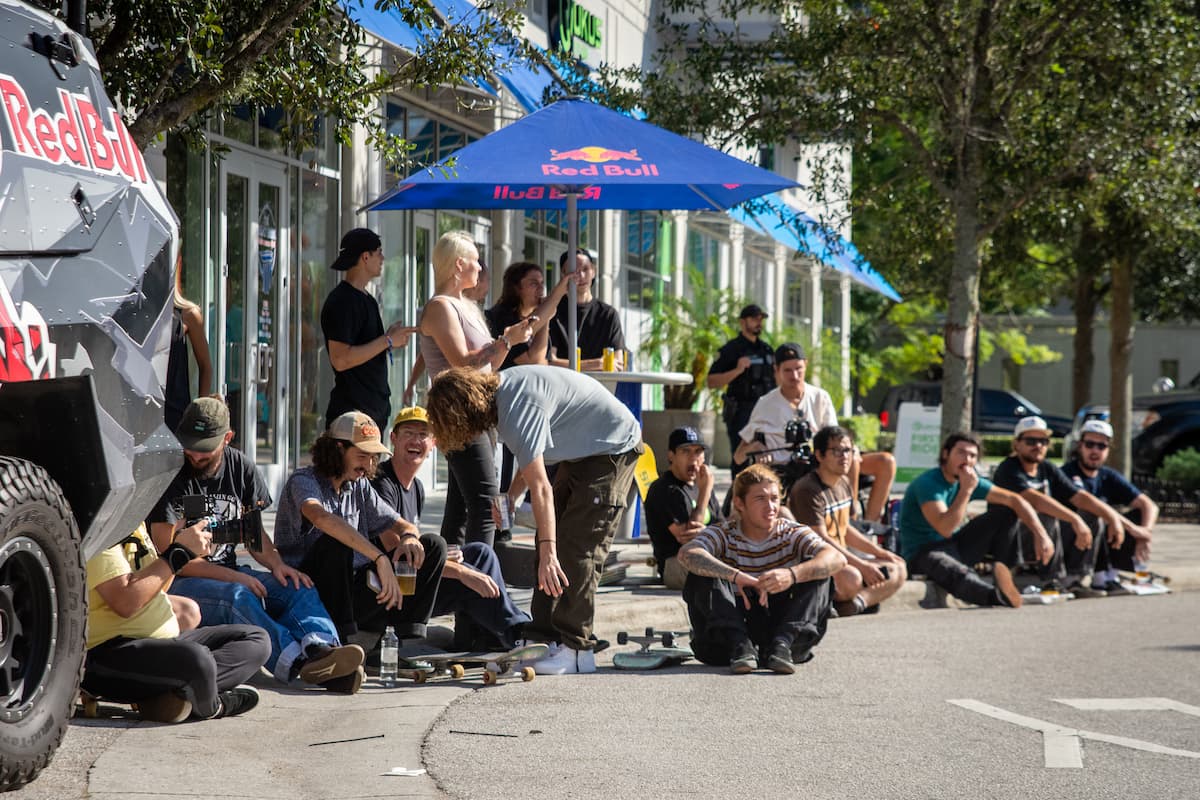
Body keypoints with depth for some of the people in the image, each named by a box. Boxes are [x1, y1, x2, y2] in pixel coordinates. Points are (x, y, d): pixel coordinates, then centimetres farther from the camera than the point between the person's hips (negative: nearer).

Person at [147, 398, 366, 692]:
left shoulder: (239, 467, 10)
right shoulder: (172, 474, -8)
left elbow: (254, 533, 17)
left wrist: (277, 565, -5)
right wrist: (233, 577, -18)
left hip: (229, 574, 6)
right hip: (180, 581, -6)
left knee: (298, 588, -17)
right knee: (237, 597, -35)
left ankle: (320, 648, -47)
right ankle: (296, 660, -54)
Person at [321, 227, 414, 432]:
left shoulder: (366, 300, 18)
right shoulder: (342, 301, -13)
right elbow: (340, 359, -21)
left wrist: (390, 338, 6)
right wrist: (387, 341, -15)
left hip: (375, 408, 10)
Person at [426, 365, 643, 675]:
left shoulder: (518, 409, -30)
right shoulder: (498, 387, -2)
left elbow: (540, 488, -35)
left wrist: (548, 553, -38)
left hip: (613, 448, -10)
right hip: (580, 451, 10)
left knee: (577, 549, -14)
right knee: (554, 543, 3)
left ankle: (576, 649, -14)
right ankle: (543, 639, 2)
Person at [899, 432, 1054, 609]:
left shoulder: (971, 481, 2)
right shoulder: (928, 483, -20)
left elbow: (1014, 500, 1)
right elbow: (945, 529, -31)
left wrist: (1041, 535, -10)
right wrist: (966, 490, -28)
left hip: (956, 547, 8)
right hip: (922, 554, -8)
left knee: (1005, 514, 2)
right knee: (960, 575, -41)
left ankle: (1012, 579, -9)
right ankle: (1002, 597, -63)